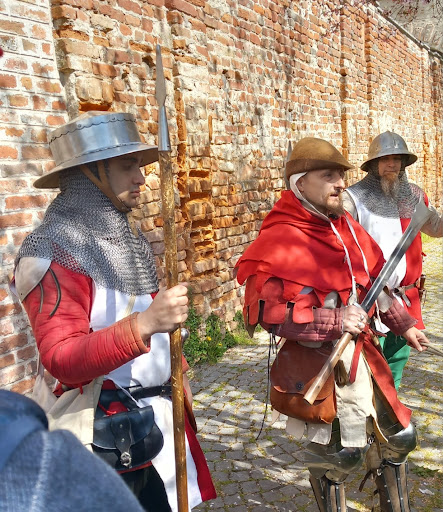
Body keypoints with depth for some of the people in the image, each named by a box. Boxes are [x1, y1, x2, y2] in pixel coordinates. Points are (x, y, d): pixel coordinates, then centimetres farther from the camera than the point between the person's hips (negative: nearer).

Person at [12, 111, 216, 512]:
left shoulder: (128, 239, 9)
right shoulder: (54, 252, -17)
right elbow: (60, 359, -26)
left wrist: (176, 372, 17)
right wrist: (142, 324, -38)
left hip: (160, 417, 7)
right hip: (105, 435, -7)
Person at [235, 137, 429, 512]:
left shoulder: (346, 227, 5)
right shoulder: (280, 240, -18)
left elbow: (374, 281, 18)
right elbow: (267, 313, -25)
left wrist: (404, 324, 18)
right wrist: (335, 322, -25)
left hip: (361, 355, 8)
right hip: (317, 365, -7)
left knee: (398, 438, 18)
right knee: (338, 454, 7)